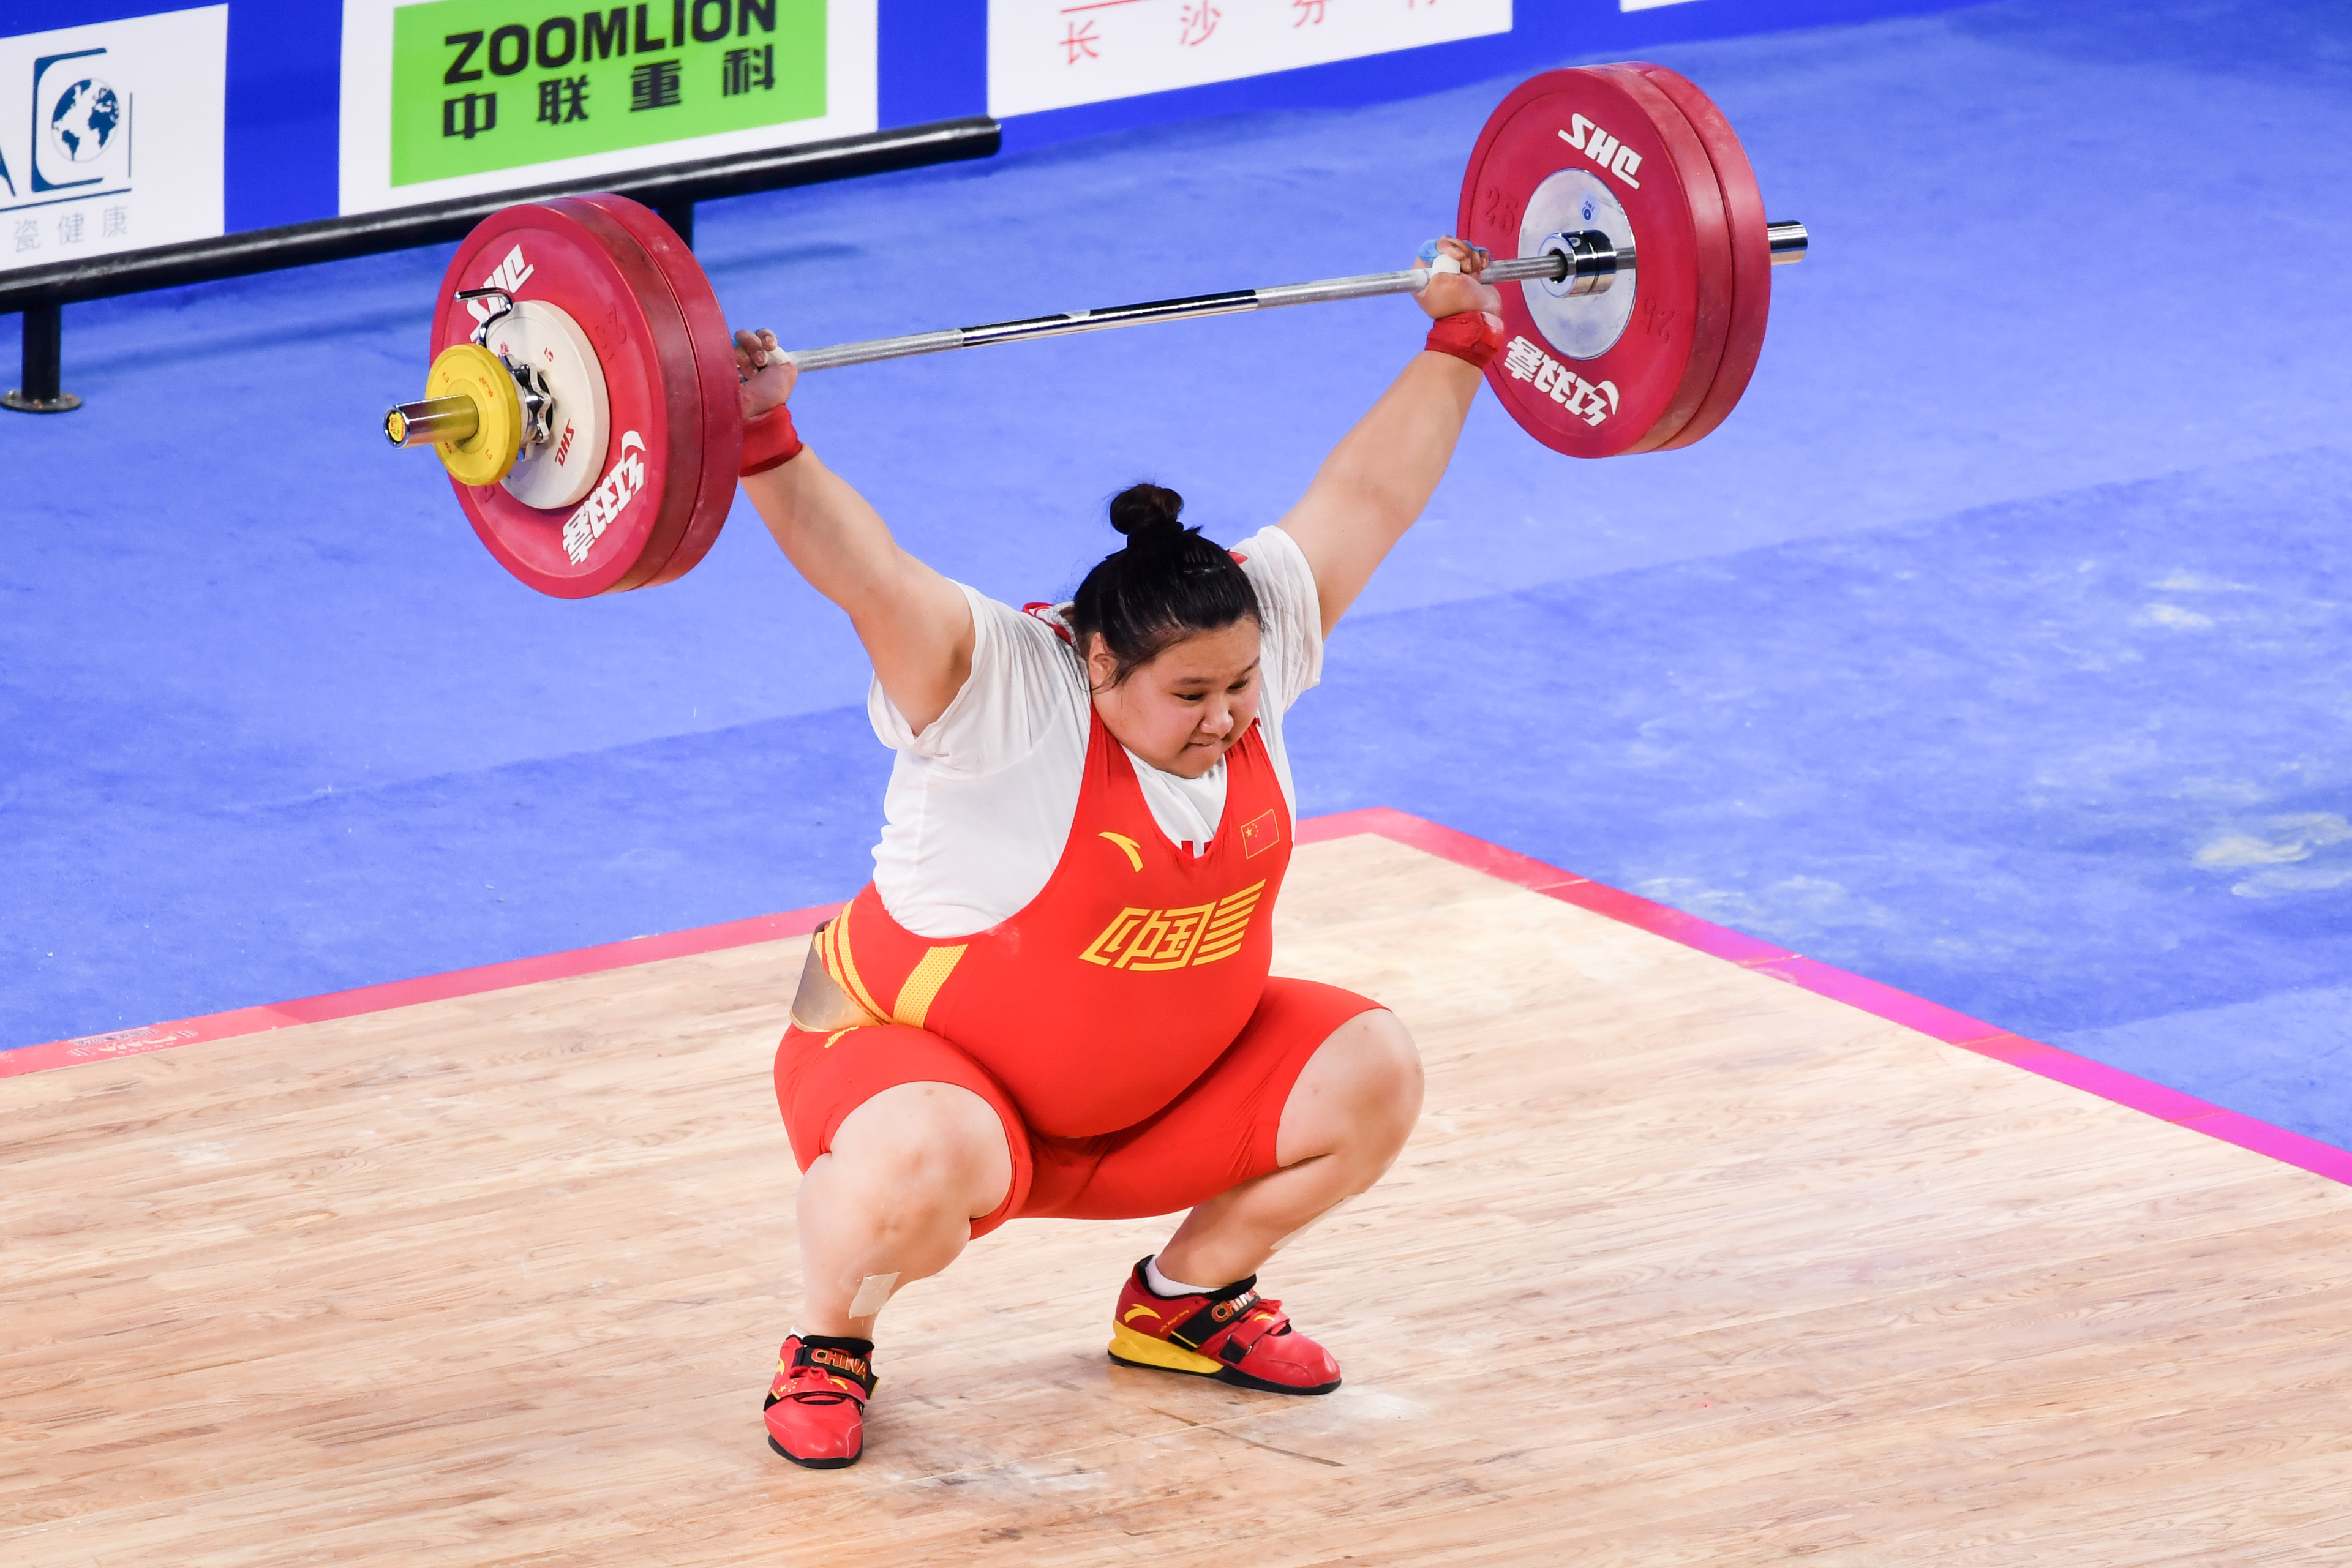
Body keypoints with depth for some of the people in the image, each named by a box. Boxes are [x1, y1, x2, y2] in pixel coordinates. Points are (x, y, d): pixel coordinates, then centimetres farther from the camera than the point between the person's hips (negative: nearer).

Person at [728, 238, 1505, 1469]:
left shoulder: (1249, 638, -11)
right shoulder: (1000, 697, -27)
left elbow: (1368, 494, -3)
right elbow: (866, 575, -41)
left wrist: (1461, 340, 2)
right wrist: (760, 444, -55)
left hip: (1170, 1083, 6)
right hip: (926, 1064, -6)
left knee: (1367, 1076, -11)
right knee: (925, 1165, -39)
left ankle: (1184, 1298, 12)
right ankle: (825, 1350, -6)